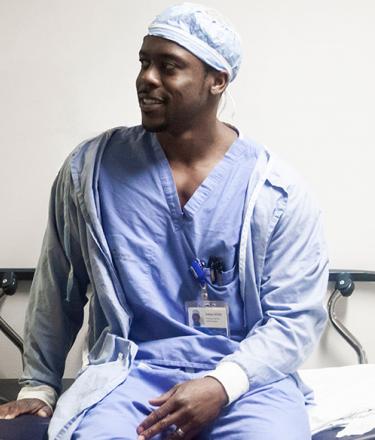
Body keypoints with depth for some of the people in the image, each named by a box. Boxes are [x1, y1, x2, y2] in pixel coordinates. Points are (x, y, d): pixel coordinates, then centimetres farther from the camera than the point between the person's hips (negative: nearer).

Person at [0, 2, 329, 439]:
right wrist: (38, 385, 15)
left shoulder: (278, 191, -4)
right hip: (129, 370, 1)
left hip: (246, 375, 0)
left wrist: (222, 385, -17)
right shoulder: (90, 168, 1)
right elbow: (57, 290, 12)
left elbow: (297, 315, -3)